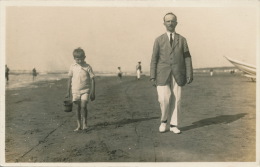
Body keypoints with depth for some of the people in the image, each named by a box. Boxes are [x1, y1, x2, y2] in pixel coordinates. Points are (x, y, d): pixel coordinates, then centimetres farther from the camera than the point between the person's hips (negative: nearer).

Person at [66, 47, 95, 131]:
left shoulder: (88, 67, -7)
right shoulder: (73, 66, 0)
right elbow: (70, 78, 9)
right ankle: (79, 125, 17)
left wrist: (93, 93, -6)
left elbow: (92, 79, -4)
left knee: (83, 106, -14)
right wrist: (68, 91, 9)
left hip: (85, 90, -2)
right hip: (75, 90, 2)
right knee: (78, 107, 6)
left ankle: (84, 122, 6)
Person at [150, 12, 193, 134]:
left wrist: (189, 74, -5)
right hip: (163, 74, -1)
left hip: (177, 74, 1)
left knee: (176, 100, 1)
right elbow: (154, 59, 4)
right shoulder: (159, 40, 7)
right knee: (164, 99, -11)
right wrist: (152, 76, -4)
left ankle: (173, 125, 12)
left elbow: (187, 58, 5)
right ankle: (164, 120, 13)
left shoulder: (182, 40, 9)